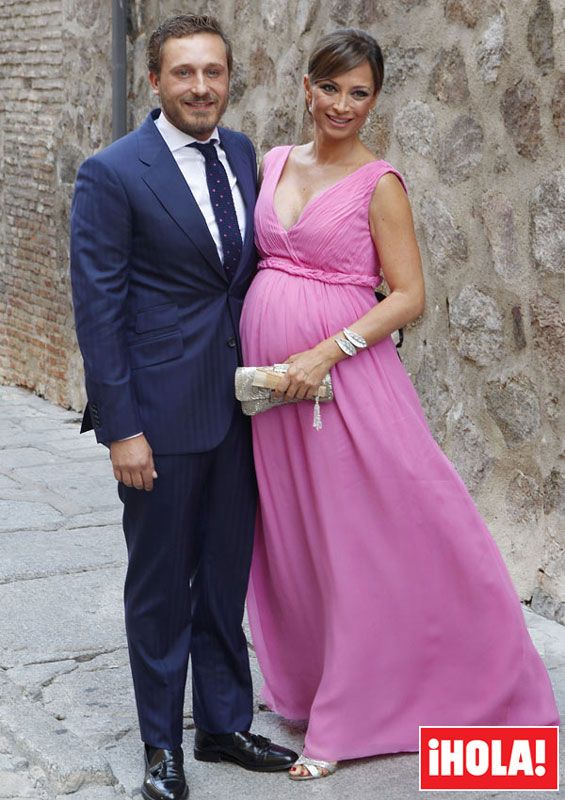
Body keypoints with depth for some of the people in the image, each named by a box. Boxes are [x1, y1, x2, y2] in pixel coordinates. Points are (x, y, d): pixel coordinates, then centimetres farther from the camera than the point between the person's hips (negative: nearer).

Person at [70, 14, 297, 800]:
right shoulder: (113, 174, -12)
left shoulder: (241, 152, 6)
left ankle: (225, 723, 33)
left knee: (226, 577, 16)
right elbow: (97, 309, -13)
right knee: (161, 582, 9)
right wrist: (120, 427, -15)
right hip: (163, 413, -5)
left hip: (237, 401, 6)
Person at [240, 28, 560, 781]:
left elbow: (409, 296, -9)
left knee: (359, 539, 2)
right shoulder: (273, 163, 9)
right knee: (288, 531, 14)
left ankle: (343, 722, 16)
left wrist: (326, 352, -20)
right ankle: (305, 680, 33)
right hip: (267, 372, 5)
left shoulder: (378, 182, -6)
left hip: (341, 374, -5)